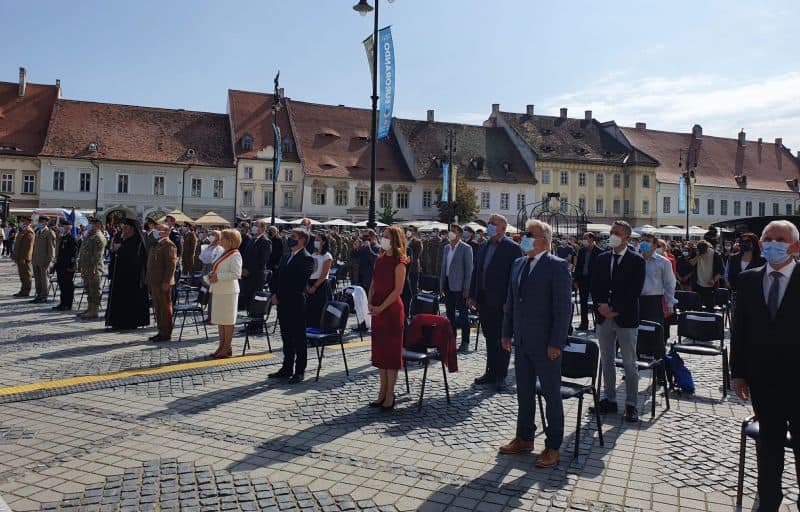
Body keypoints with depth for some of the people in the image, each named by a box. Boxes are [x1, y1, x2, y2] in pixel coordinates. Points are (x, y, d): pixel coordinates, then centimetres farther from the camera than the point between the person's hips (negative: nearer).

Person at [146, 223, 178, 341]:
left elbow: (172, 264, -18)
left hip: (162, 283, -10)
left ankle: (166, 333, 3)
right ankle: (161, 331, 21)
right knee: (157, 308, 13)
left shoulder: (168, 245, -11)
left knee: (165, 307, -3)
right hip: (154, 282, 10)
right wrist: (149, 282, 18)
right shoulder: (156, 244, 19)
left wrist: (166, 282, -21)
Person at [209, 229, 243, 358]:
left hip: (228, 292, -9)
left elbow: (236, 274, -21)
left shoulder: (235, 255, -13)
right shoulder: (224, 254, 15)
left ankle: (228, 348, 8)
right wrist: (212, 274, 5)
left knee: (228, 320, -1)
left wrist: (218, 276, -21)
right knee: (219, 319, 13)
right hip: (218, 291, 9)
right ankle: (222, 345, 23)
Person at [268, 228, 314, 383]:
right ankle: (287, 369, 23)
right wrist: (274, 294, 0)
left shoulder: (306, 259, -10)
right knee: (286, 337, 14)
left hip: (296, 304, -8)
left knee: (299, 338, 1)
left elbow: (300, 283, -17)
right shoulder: (285, 257, 17)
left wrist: (282, 296, -13)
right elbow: (276, 276, 16)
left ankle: (300, 371, 8)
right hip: (282, 304, 8)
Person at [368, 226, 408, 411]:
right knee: (379, 351, 12)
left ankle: (390, 396, 8)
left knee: (391, 351, -1)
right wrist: (370, 304, -1)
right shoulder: (380, 260, 12)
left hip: (392, 310, -8)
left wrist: (381, 307, -16)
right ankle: (382, 392, 22)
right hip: (377, 311, 8)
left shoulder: (399, 262, -10)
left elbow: (398, 290, -15)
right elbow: (373, 284, 13)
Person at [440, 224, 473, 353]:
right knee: (450, 313, 12)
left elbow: (469, 269, -10)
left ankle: (465, 342, 8)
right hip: (448, 285, 6)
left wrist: (466, 288, -14)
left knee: (462, 314, 1)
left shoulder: (466, 249, -7)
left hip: (459, 286, -6)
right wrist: (441, 285, 11)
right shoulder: (446, 248, 12)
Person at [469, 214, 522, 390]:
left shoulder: (512, 248, -8)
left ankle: (500, 375, 12)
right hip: (483, 301, 7)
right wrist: (472, 296, 10)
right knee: (489, 338, 14)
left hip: (500, 301, -7)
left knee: (502, 339, 3)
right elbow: (476, 272, 16)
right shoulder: (484, 247, 13)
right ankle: (491, 372, 23)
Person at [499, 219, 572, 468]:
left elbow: (564, 307, -14)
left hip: (545, 344, -7)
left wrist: (556, 343, -17)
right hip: (522, 342, 7)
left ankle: (553, 446, 19)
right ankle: (524, 438, 31)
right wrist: (507, 333, 12)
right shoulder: (518, 264, 10)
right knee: (524, 392, 17)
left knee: (551, 394, 7)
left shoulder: (558, 266, -12)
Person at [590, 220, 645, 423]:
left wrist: (614, 308, -14)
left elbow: (635, 290, -10)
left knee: (629, 364, 2)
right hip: (604, 317, 5)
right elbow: (594, 286, 7)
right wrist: (601, 305, -9)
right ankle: (610, 400, 21)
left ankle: (631, 405, 10)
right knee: (606, 361, 10)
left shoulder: (636, 260, -3)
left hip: (626, 318, -4)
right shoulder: (601, 259, 10)